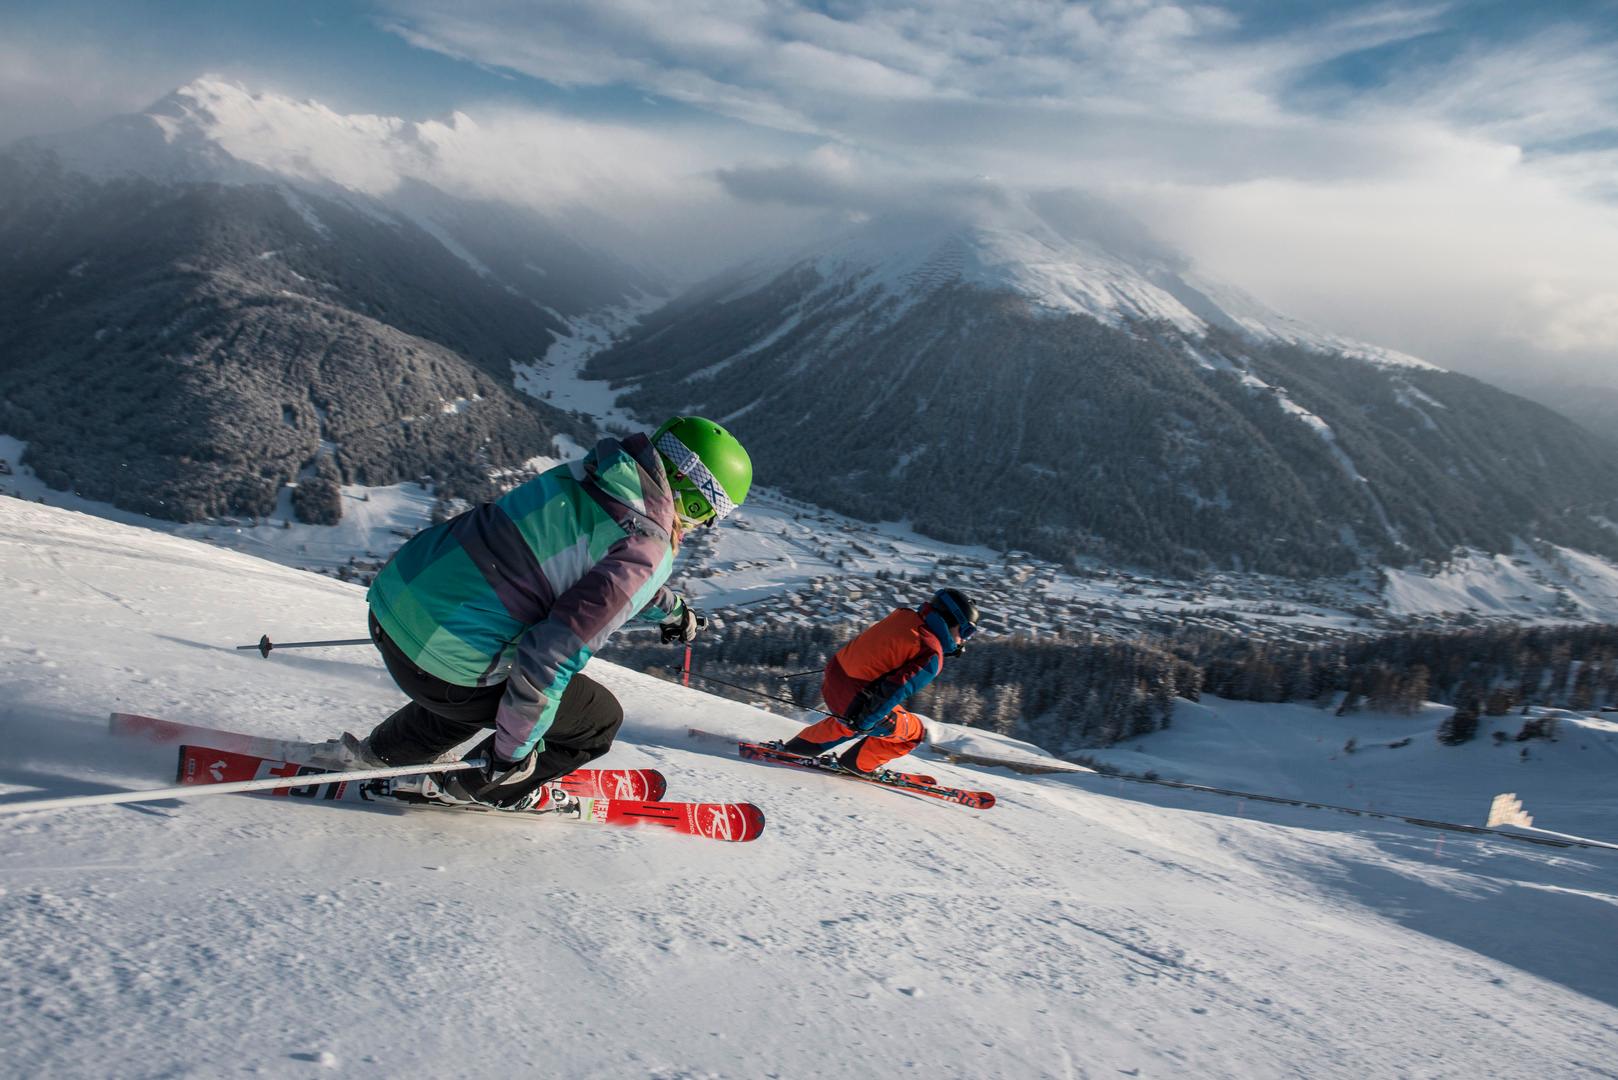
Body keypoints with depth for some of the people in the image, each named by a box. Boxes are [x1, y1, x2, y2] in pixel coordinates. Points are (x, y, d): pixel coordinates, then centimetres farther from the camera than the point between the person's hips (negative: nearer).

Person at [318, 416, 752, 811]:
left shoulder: (584, 475, 7)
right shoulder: (646, 554, -19)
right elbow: (552, 653, -23)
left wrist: (670, 608, 43)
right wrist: (513, 749, -8)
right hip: (442, 662, -8)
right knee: (598, 718, 12)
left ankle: (380, 753, 48)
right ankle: (470, 787, 28)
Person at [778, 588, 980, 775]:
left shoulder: (905, 615, 4)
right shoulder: (932, 656, -17)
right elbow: (895, 689, -22)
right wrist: (863, 722, -18)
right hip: (853, 703, -8)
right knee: (914, 731, 15)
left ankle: (803, 743, 45)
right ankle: (860, 764, 26)